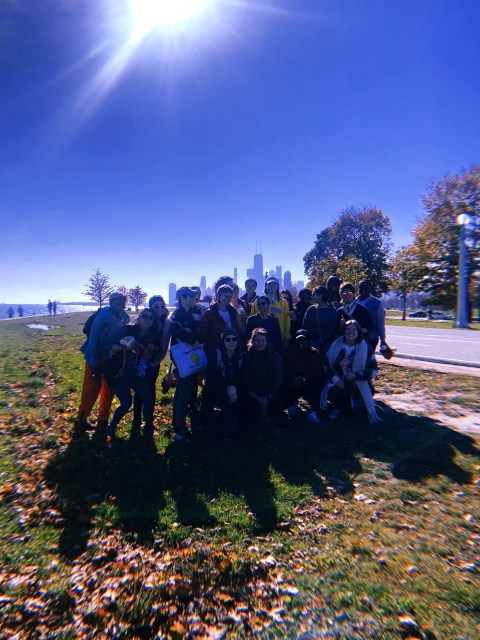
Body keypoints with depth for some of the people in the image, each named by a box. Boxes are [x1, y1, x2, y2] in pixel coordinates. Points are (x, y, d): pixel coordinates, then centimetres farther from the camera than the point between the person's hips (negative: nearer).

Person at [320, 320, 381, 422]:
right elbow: (327, 365, 3)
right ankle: (339, 406, 5)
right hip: (339, 383, 1)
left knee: (358, 414, -13)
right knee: (331, 392, -33)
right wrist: (335, 378, -13)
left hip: (358, 386, -1)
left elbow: (373, 371, -4)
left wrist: (356, 376, -19)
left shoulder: (365, 348, -5)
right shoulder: (335, 346, -1)